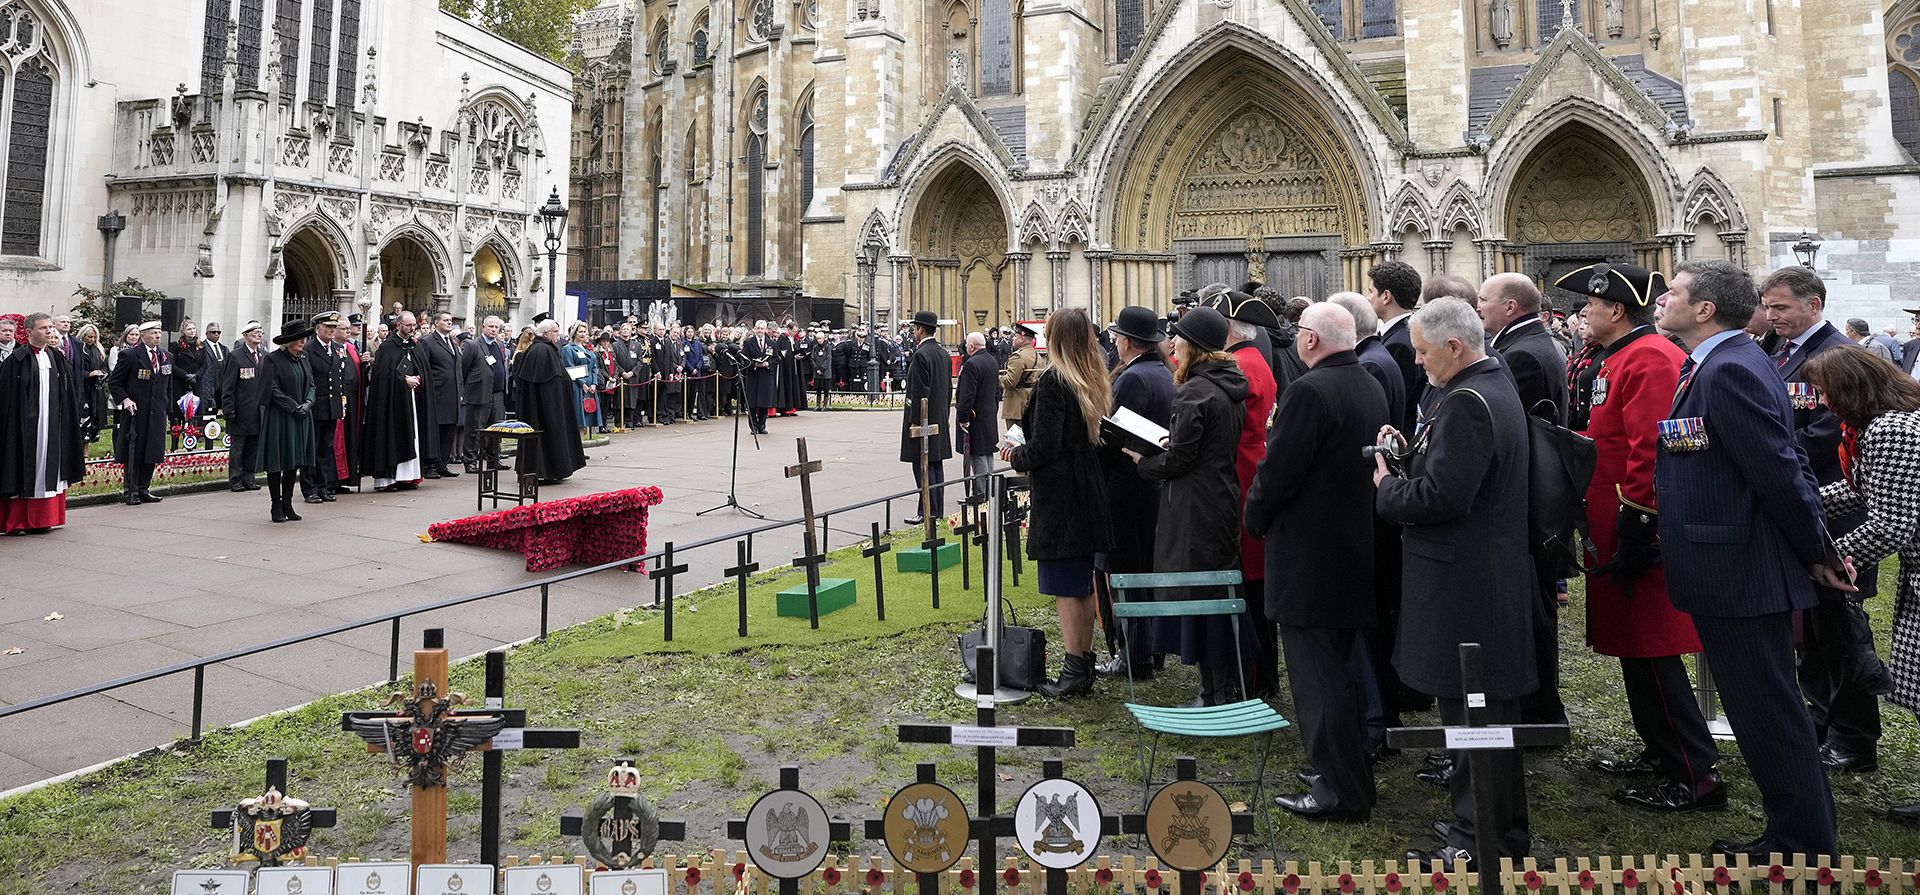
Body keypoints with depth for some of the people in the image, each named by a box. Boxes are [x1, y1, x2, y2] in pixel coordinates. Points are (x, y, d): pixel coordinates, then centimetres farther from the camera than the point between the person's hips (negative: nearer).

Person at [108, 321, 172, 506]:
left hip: (157, 414, 5)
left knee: (152, 452, 7)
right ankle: (130, 491, 7)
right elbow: (113, 382, -2)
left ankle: (144, 489, 17)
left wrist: (166, 407, 15)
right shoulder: (130, 356, -6)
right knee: (133, 453, 0)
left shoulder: (167, 357, 11)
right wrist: (124, 399, -14)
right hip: (135, 412, -5)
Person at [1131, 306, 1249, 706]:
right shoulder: (1230, 388, 11)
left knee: (1198, 599, -2)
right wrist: (1170, 443, 14)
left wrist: (1143, 461, 0)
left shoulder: (1195, 392, -17)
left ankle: (1215, 694, 5)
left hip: (1196, 512, -9)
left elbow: (1178, 459, -17)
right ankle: (1231, 689, 24)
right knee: (1222, 597, 15)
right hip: (1225, 503, 9)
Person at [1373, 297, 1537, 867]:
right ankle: (1482, 824, 31)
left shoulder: (1467, 403, -20)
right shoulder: (1494, 386, 14)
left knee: (1473, 710, -1)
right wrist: (1411, 453, 7)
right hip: (1489, 578, 11)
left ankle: (1487, 842, 9)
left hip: (1464, 585, -11)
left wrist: (1386, 487, -10)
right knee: (1479, 708, 19)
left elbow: (1442, 497, -26)